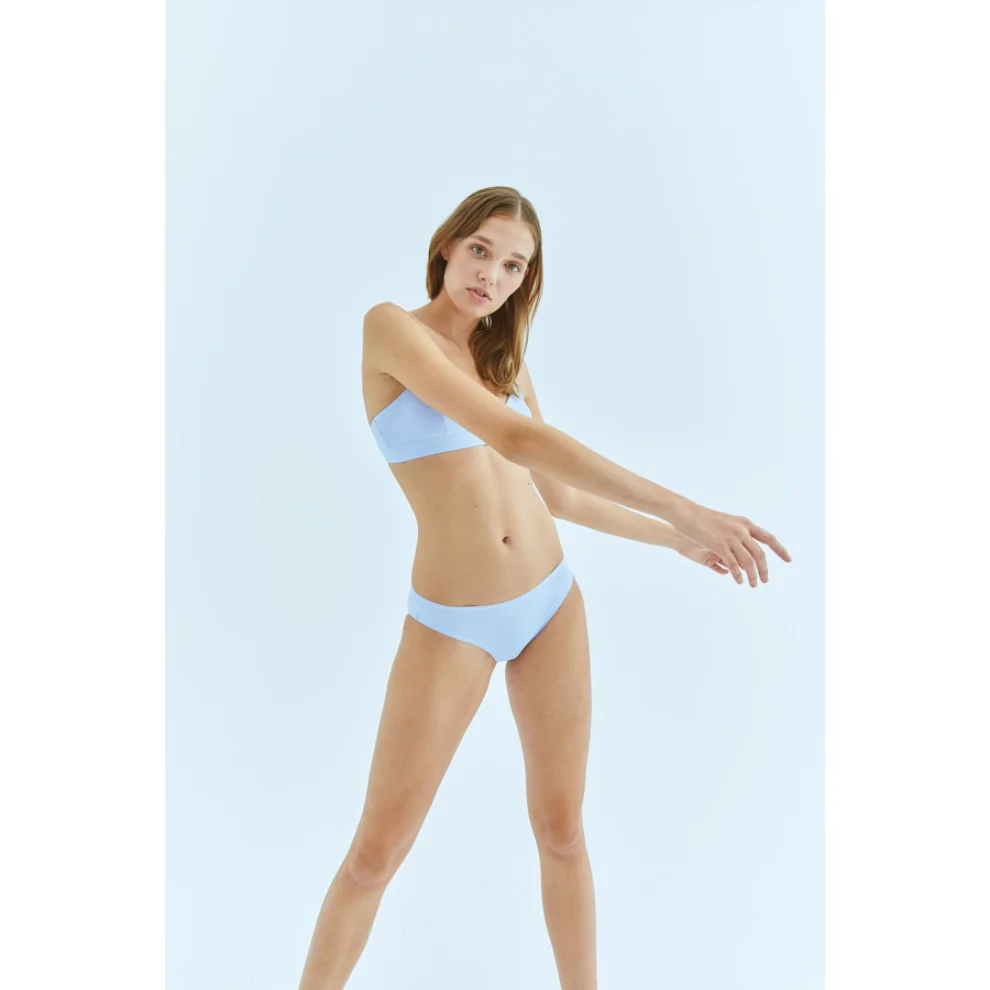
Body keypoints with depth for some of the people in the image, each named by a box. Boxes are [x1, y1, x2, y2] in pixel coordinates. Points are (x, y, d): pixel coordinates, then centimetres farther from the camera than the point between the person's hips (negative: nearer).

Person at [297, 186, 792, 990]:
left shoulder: (506, 360, 9)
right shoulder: (391, 326, -10)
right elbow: (512, 438, -23)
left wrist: (677, 539, 19)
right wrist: (682, 508, -26)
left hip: (552, 601, 5)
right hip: (452, 623, -5)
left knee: (561, 828, 13)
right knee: (377, 852, 3)